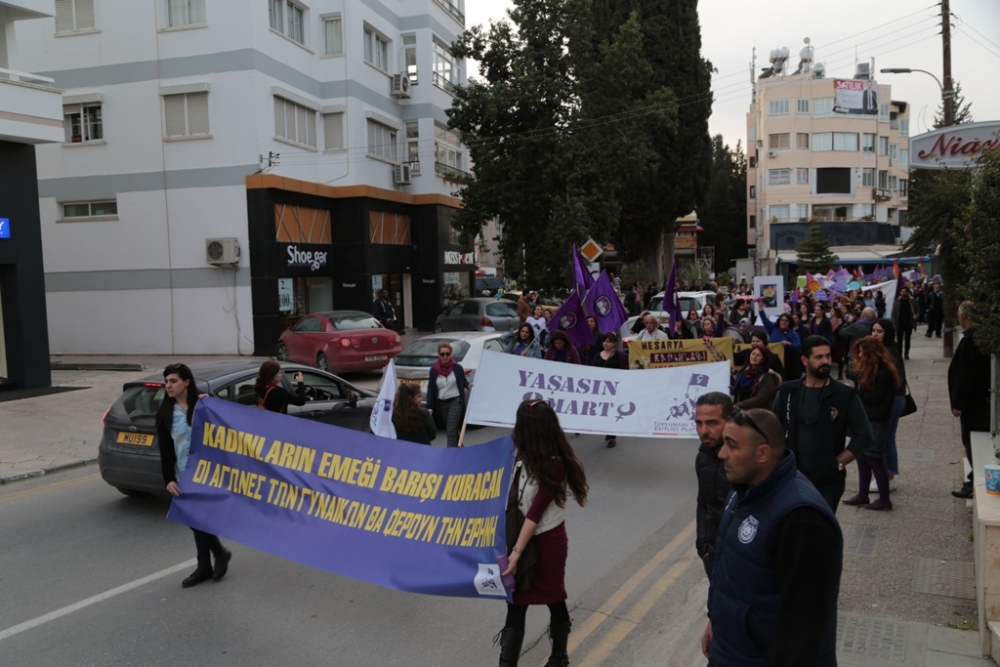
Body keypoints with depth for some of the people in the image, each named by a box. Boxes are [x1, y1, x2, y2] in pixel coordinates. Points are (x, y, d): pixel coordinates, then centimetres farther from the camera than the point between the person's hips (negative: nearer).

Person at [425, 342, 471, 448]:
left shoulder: (457, 367, -6)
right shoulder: (434, 370, -2)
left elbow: (463, 381, 8)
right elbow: (430, 389, -1)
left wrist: (468, 386, -15)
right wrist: (429, 407, -6)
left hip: (455, 402, -3)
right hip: (441, 403, 3)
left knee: (451, 430, -11)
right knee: (450, 430, 14)